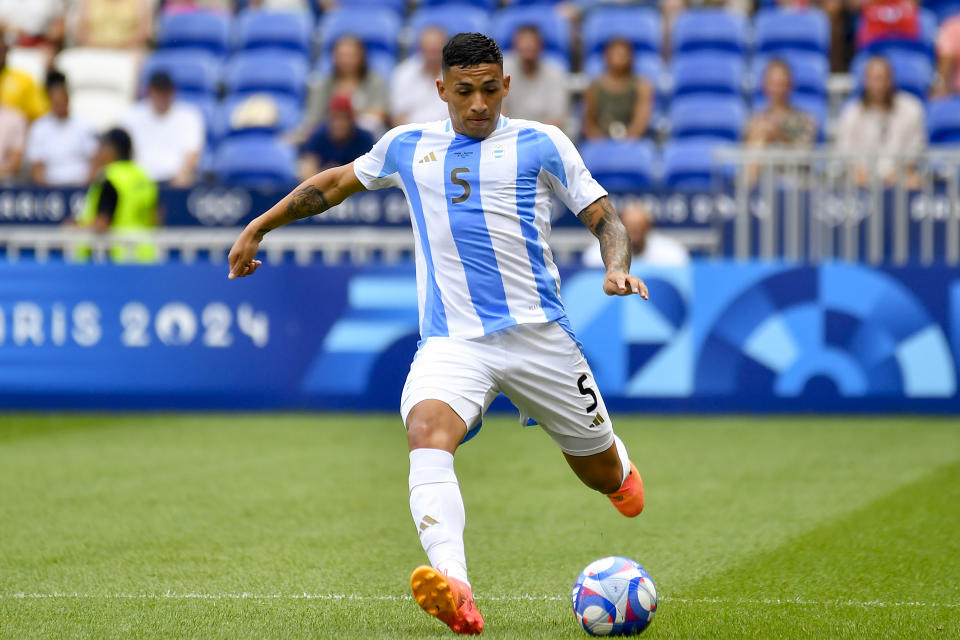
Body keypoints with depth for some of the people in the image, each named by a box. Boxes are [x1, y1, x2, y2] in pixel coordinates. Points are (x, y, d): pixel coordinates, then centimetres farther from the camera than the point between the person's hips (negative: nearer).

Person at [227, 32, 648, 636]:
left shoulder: (540, 143, 5)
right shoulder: (407, 146, 13)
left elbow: (604, 216, 6)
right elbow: (338, 182, 30)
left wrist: (617, 268, -15)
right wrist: (259, 227, 32)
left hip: (537, 331, -1)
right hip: (451, 339, 1)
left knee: (600, 472, 11)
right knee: (427, 429, -32)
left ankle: (621, 469, 54)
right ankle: (455, 591, -51)